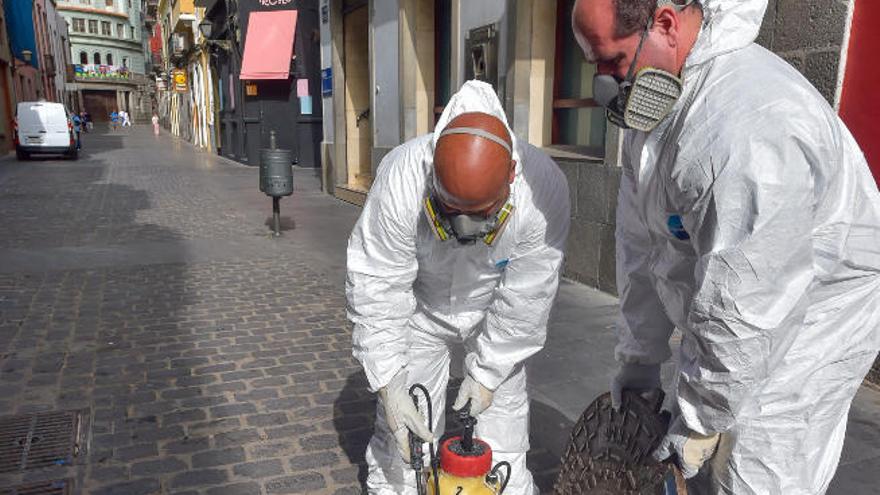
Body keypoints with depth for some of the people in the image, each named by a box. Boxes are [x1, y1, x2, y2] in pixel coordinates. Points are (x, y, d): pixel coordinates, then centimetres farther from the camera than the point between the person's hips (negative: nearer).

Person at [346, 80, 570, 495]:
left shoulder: (543, 189, -33)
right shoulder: (400, 180, -35)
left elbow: (525, 299, -21)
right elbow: (377, 290, -27)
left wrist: (487, 373, -13)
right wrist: (388, 384, -25)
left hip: (494, 305, 1)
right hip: (419, 303, 0)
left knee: (503, 405, 8)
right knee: (404, 422, 2)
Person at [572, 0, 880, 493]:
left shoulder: (747, 127, -34)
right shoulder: (654, 94, -3)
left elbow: (743, 310, -30)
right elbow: (641, 242, 1)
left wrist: (701, 422, -17)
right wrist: (640, 356, 7)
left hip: (803, 323, -8)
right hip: (724, 317, 8)